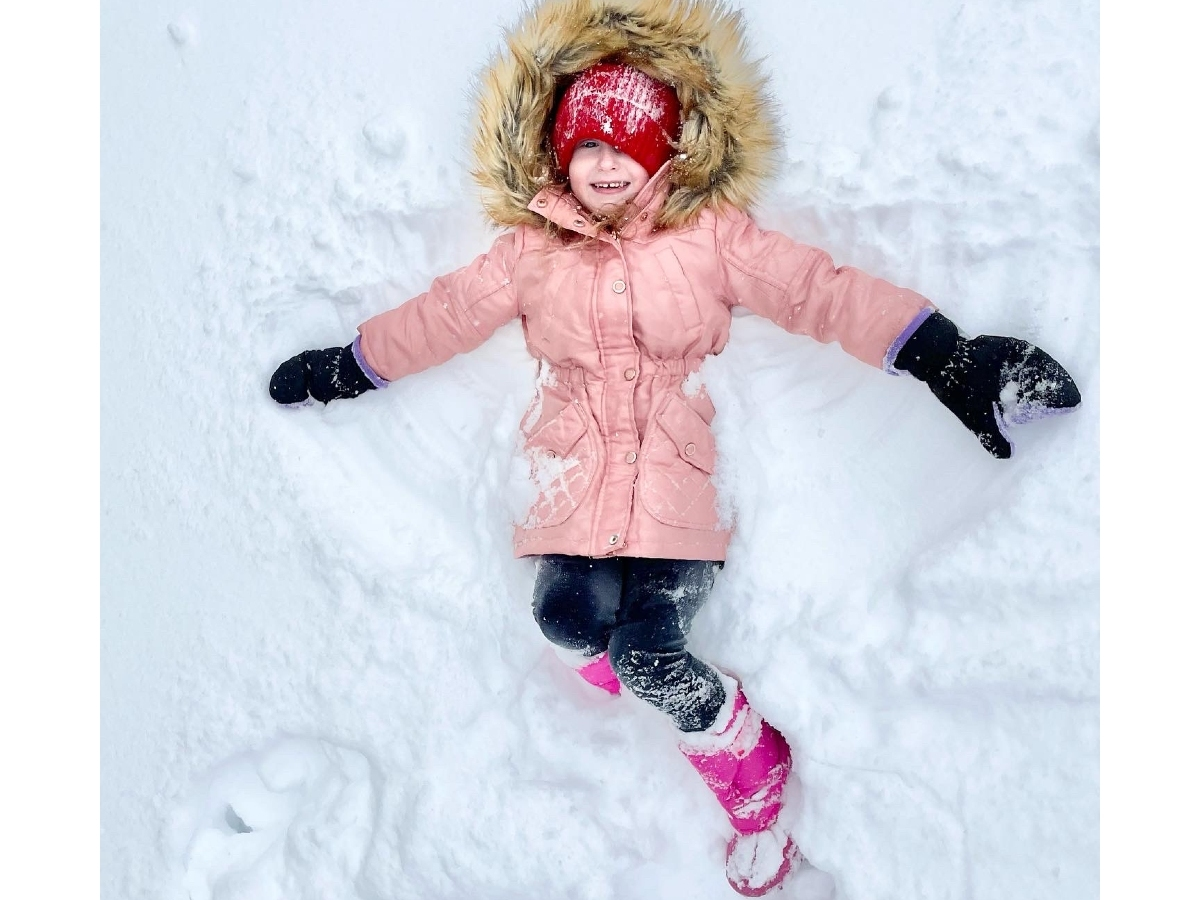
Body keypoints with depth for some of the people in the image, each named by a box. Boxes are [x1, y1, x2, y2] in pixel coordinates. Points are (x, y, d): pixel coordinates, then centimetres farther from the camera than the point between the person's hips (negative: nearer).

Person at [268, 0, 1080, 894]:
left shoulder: (711, 236, -2)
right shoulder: (533, 250, 6)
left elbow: (821, 289, -9)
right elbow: (445, 313, 14)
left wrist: (945, 355, -19)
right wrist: (344, 367, 19)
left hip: (676, 483, -2)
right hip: (576, 478, 3)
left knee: (647, 653, -19)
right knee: (570, 620, -23)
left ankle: (756, 785, 10)